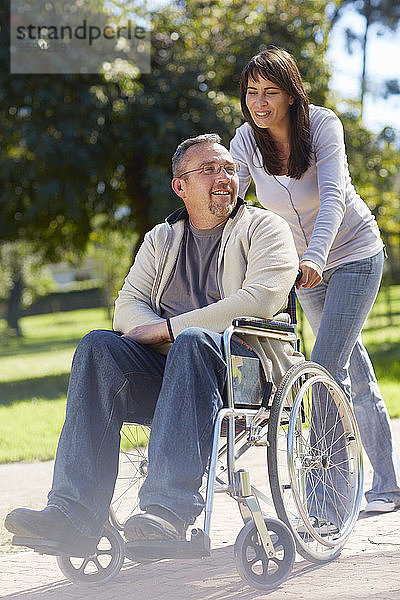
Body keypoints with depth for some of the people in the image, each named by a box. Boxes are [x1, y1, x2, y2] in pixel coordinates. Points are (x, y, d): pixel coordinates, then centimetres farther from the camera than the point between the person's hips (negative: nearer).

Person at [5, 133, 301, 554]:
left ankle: (169, 508, -49)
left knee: (193, 342, -37)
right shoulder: (161, 239, 22)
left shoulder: (264, 227, 8)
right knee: (98, 346, -23)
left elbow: (260, 300, -11)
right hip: (172, 367, 4)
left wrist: (168, 329, -13)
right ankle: (74, 514, -35)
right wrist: (171, 334, -14)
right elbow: (127, 308, 9)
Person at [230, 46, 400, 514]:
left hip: (355, 255, -5)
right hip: (307, 265, 5)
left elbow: (333, 196, -33)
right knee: (355, 377, 11)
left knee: (327, 366, -18)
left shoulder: (322, 124, -21)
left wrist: (315, 257, -49)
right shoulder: (246, 140, -10)